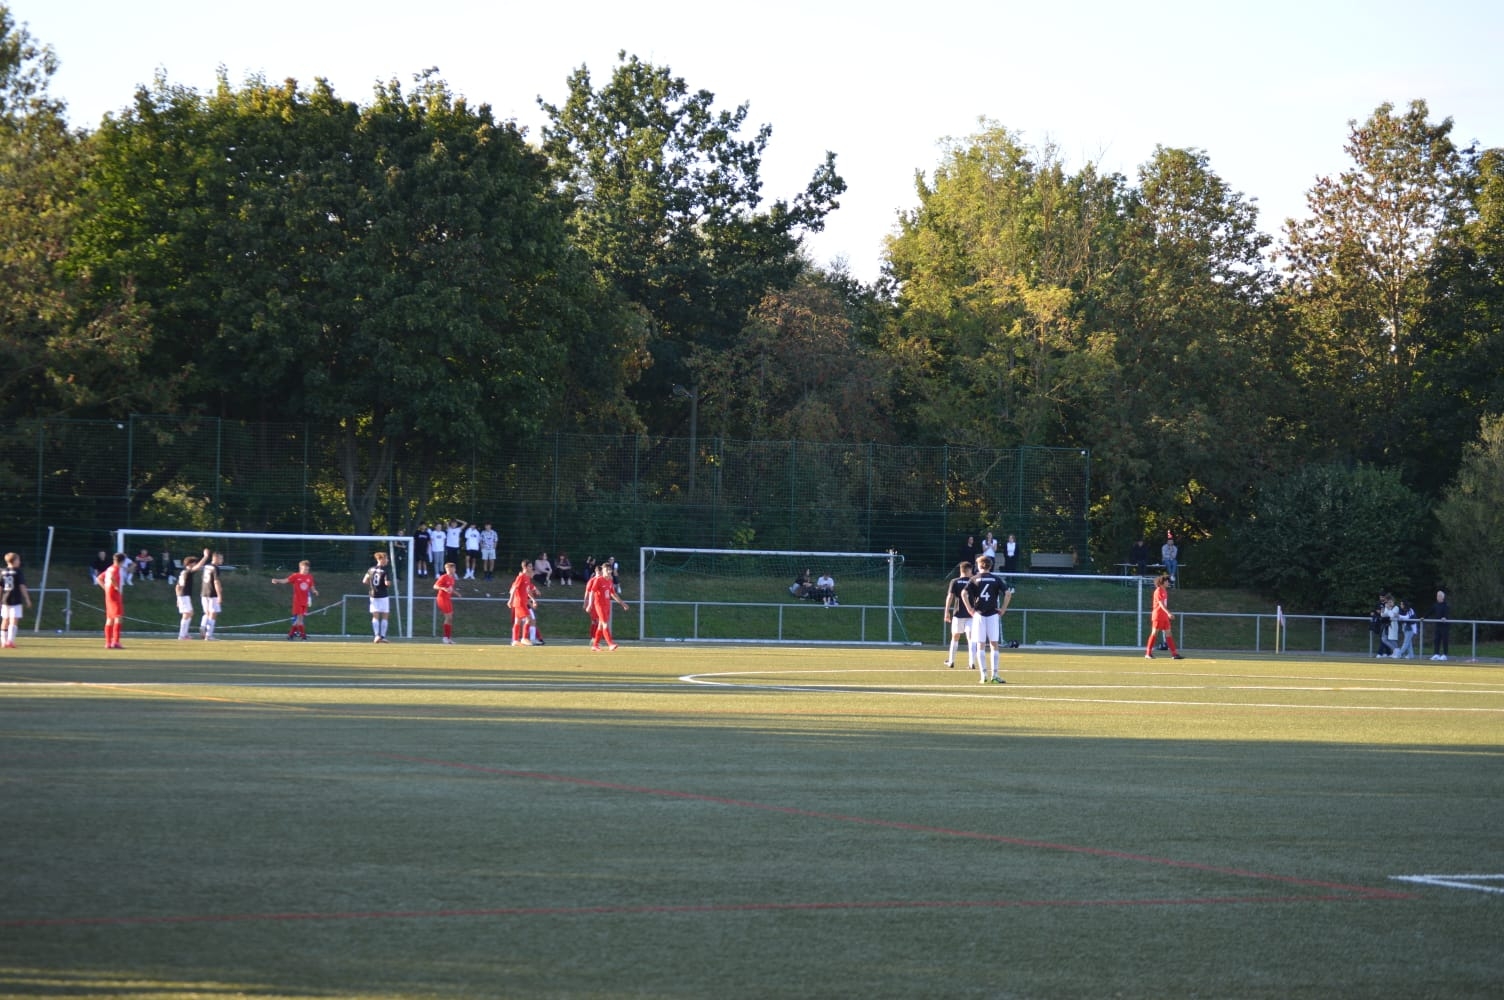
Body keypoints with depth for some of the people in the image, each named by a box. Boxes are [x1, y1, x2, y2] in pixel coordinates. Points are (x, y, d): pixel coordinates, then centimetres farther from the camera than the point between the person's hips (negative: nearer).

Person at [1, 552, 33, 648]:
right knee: (14, 620, -5)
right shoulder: (18, 572, -7)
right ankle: (10, 640, -16)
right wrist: (27, 599, -5)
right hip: (15, 600, -5)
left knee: (5, 620, 13)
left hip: (5, 600, 5)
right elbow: (22, 586, -10)